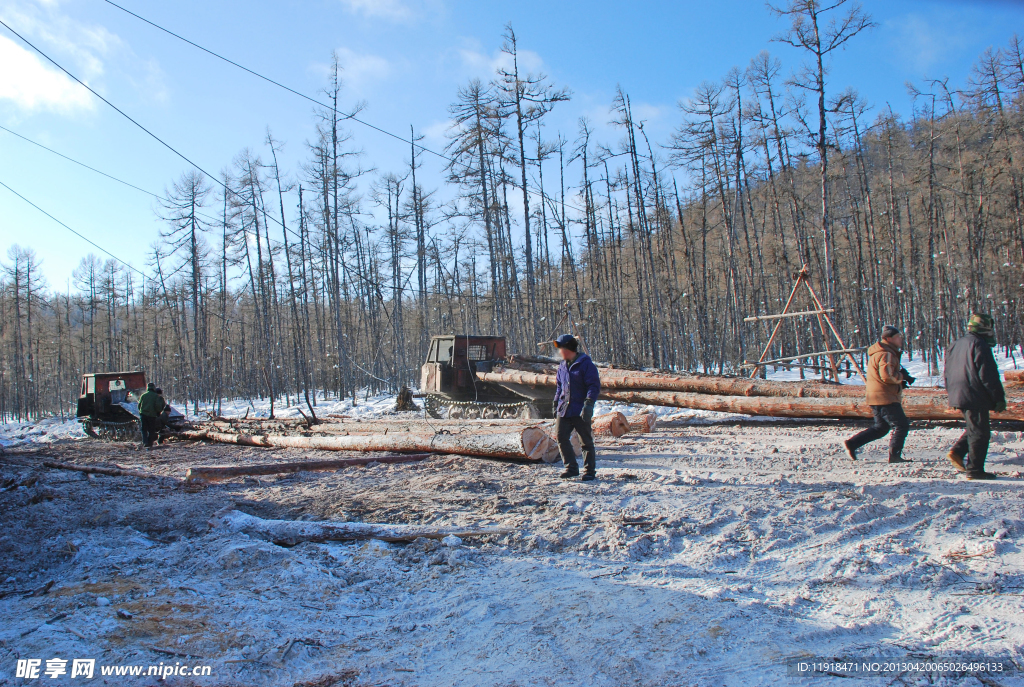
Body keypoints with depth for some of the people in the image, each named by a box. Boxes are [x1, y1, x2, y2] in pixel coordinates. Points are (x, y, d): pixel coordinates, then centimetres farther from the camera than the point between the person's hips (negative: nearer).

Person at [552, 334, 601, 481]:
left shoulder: (586, 364, -9)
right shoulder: (563, 365, 13)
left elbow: (594, 386, -13)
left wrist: (588, 404, -22)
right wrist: (556, 404, 18)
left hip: (580, 411, -6)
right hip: (564, 409, 7)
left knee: (586, 441, 3)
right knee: (561, 436, 0)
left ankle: (590, 471, 13)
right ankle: (571, 468, 12)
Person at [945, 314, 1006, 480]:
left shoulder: (956, 344, 14)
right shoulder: (979, 345, -14)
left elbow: (948, 373, 20)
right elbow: (989, 375, -16)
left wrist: (952, 393, 27)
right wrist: (999, 398, -11)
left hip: (958, 396, 9)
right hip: (975, 397, -9)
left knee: (974, 428, 21)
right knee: (979, 432, -1)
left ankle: (957, 452, 8)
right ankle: (974, 470, 2)